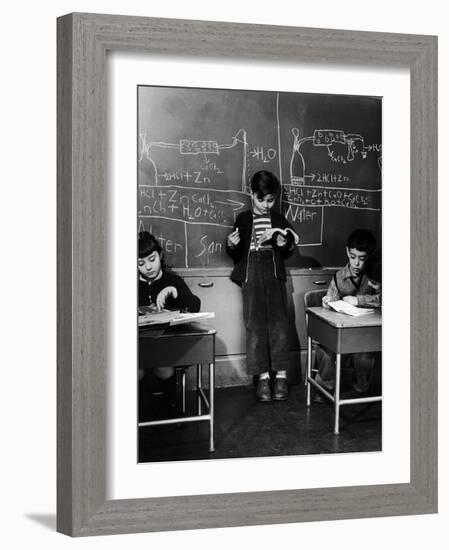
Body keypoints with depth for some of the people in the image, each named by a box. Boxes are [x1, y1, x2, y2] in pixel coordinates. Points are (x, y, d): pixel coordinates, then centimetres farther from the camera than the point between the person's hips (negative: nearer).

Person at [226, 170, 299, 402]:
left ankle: (281, 375, -7)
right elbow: (236, 255, 10)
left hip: (274, 274, 1)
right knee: (255, 324, -9)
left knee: (278, 322, -10)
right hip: (250, 275, -1)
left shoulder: (279, 219, 14)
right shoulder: (243, 219, 9)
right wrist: (231, 245, -11)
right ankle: (263, 376, -7)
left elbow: (287, 253, 20)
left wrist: (284, 244, -2)